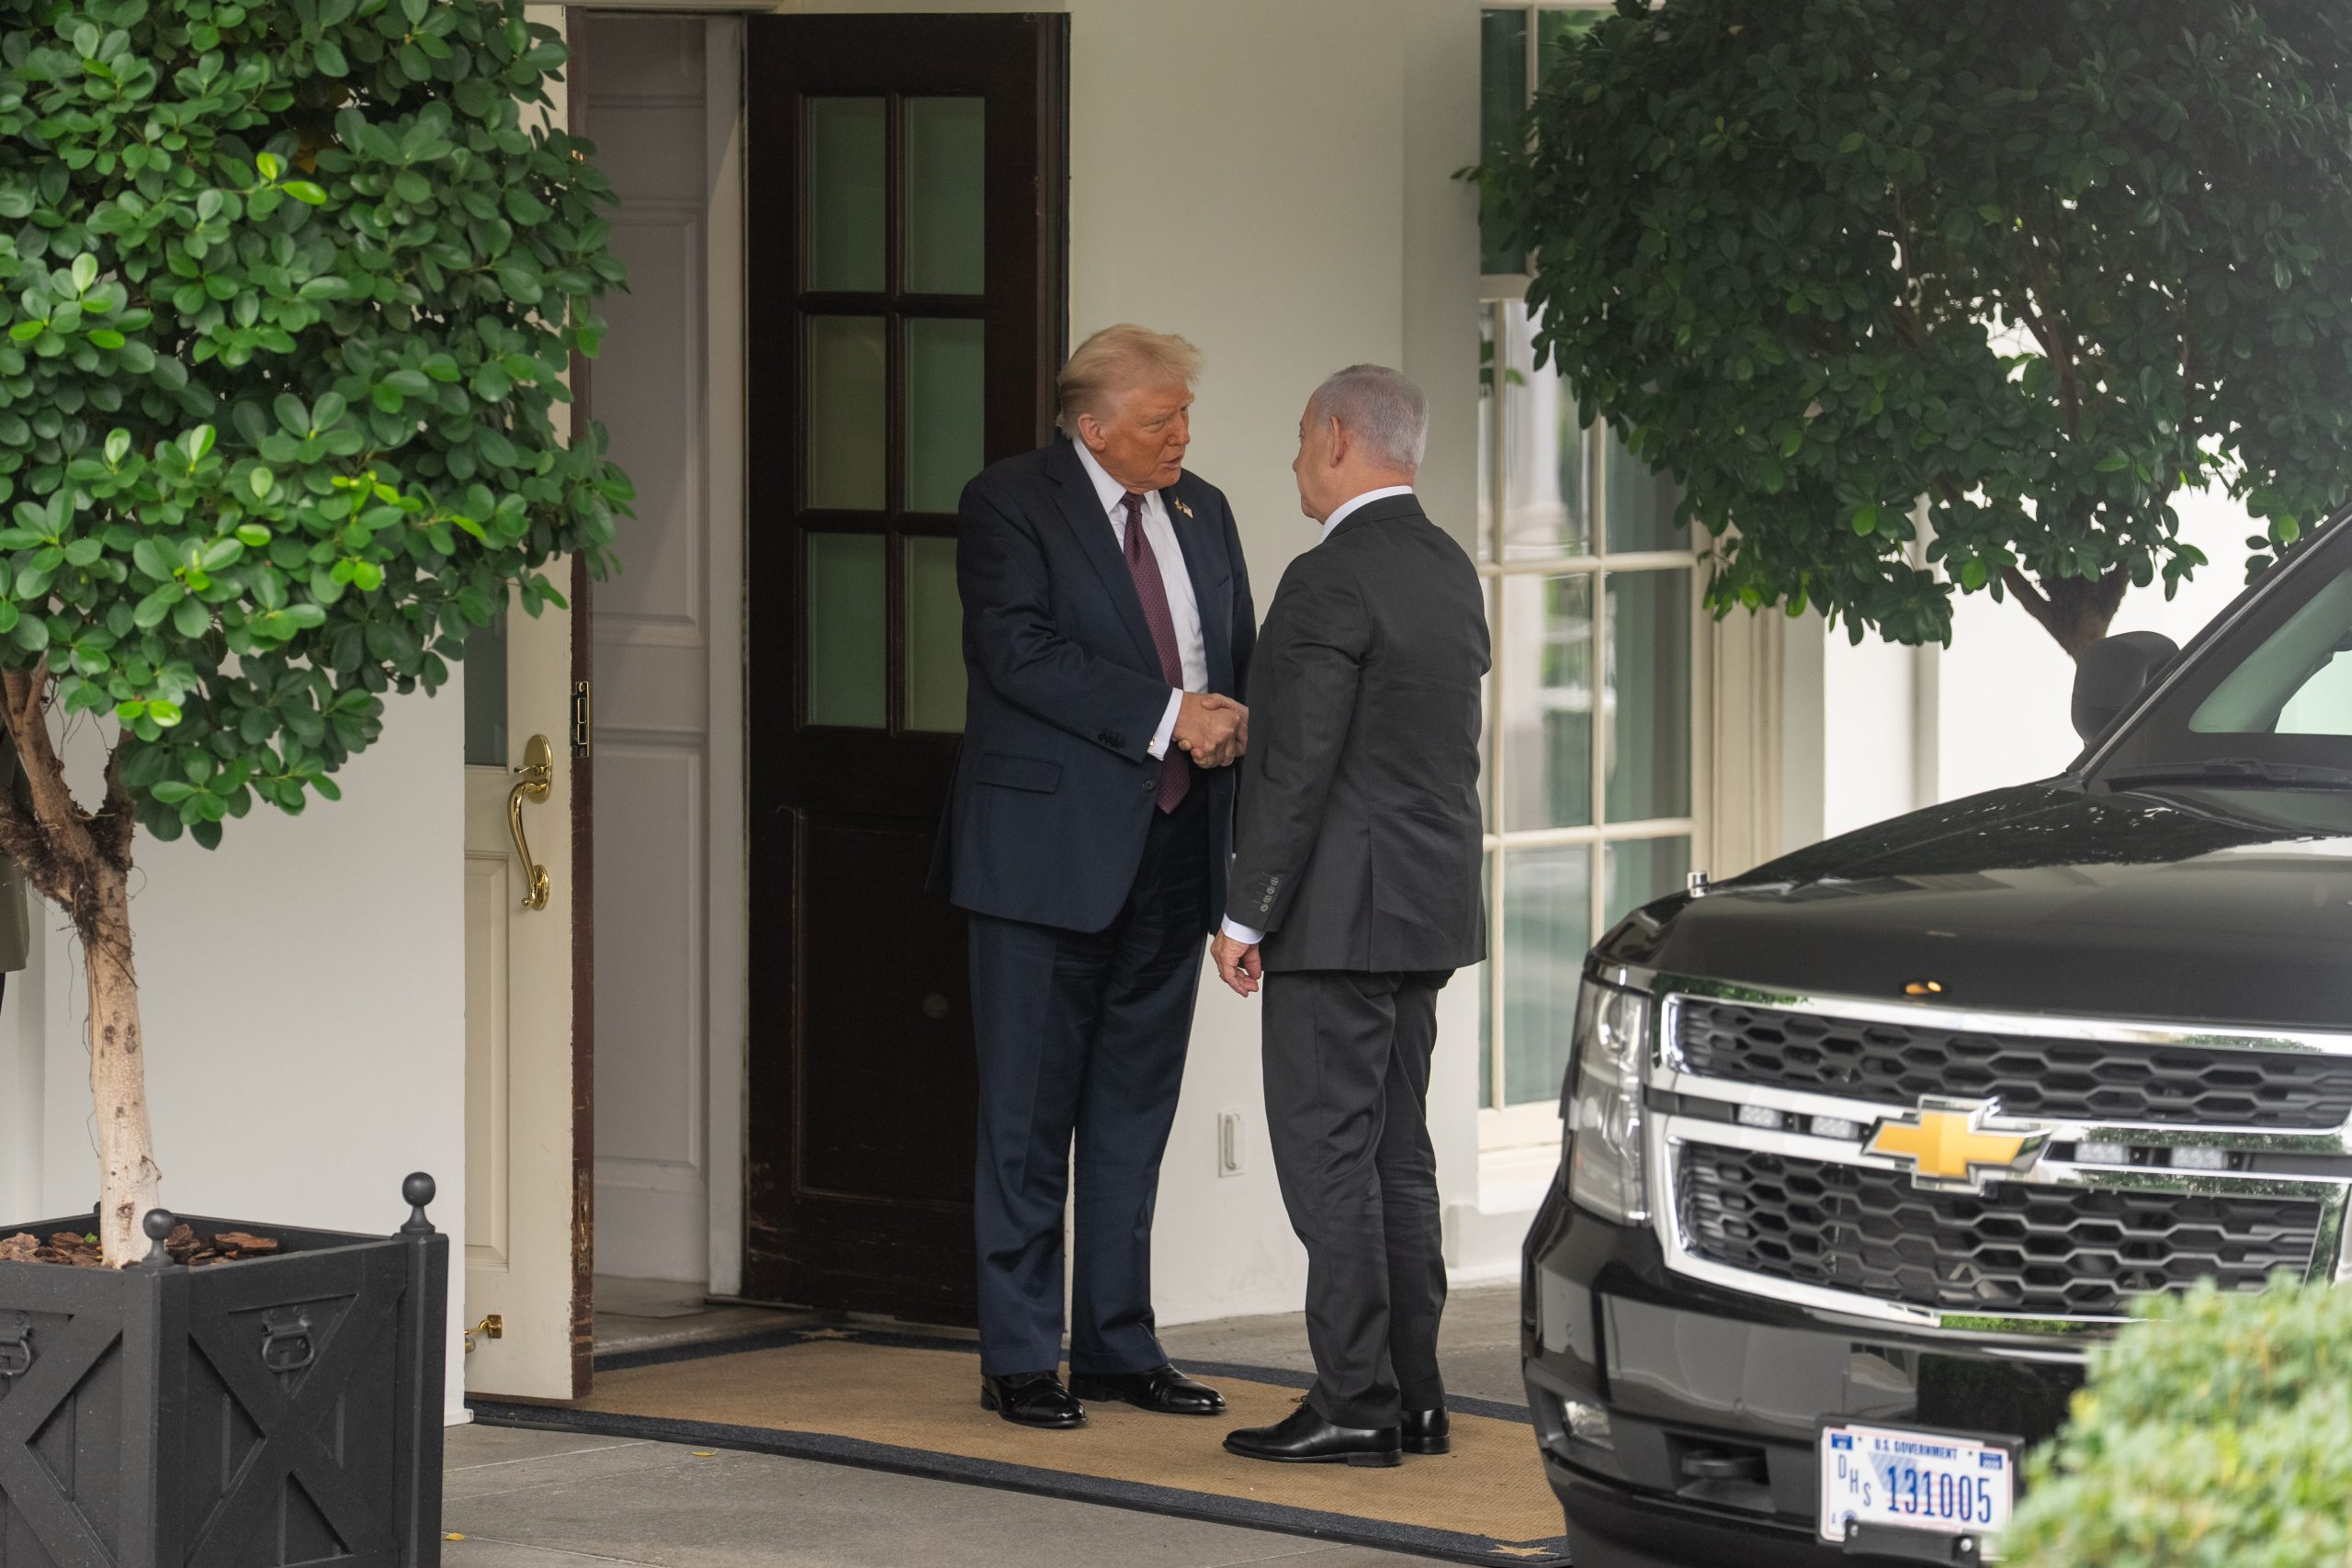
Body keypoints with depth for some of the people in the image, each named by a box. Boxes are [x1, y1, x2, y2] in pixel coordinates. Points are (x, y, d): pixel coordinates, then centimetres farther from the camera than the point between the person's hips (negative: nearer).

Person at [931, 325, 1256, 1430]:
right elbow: (1020, 651, -18)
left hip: (1171, 851, 6)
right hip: (1051, 851, -6)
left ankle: (1118, 1345, 19)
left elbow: (1243, 653, 17)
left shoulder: (1201, 511, 14)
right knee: (1029, 1117, 0)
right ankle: (1020, 1359, 5)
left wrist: (1236, 719, -7)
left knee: (1136, 1111, 11)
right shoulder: (1009, 505, -6)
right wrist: (1166, 715, -22)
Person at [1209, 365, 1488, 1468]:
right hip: (1429, 906, 9)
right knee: (1396, 1152, 12)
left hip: (1342, 908, -9)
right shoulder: (1449, 570, 13)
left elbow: (1298, 765, -19)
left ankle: (1354, 1405, -6)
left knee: (1329, 1153, -6)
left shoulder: (1332, 579, -16)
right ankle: (1414, 1395, 14)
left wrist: (1246, 915, -14)